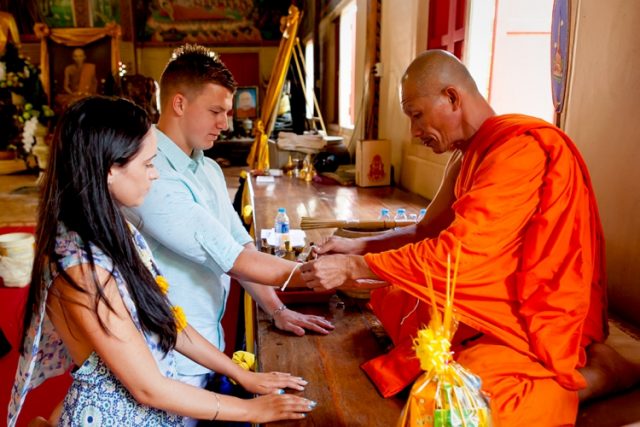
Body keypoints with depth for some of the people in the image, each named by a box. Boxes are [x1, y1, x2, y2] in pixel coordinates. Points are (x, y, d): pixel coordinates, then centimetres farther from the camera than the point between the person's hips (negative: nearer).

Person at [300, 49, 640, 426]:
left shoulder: (522, 147, -24)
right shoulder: (468, 154, 6)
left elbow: (456, 253, -29)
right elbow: (428, 232, 11)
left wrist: (352, 268, -23)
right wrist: (359, 246, -1)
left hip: (539, 317, -8)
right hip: (491, 301, 9)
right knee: (390, 299, 11)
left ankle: (598, 371, -1)